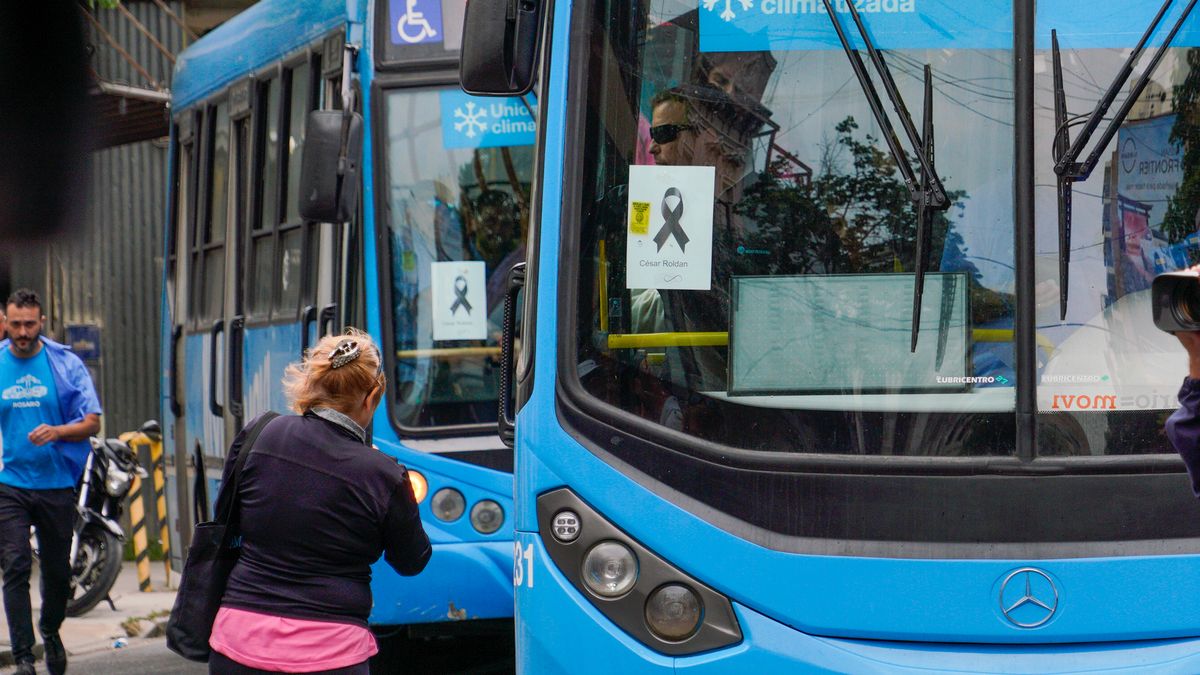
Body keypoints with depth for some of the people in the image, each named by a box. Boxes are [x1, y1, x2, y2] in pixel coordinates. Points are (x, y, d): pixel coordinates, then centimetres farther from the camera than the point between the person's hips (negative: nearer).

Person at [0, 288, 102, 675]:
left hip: (56, 483, 1)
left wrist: (56, 432, -22)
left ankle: (50, 630, 40)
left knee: (57, 569, 12)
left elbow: (92, 423, -3)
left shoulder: (66, 364, -1)